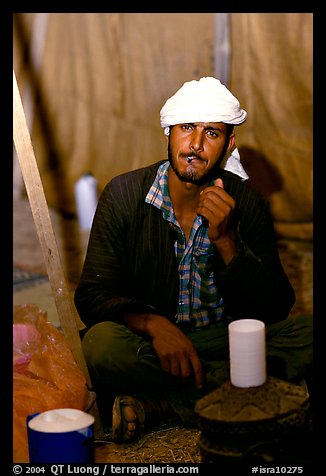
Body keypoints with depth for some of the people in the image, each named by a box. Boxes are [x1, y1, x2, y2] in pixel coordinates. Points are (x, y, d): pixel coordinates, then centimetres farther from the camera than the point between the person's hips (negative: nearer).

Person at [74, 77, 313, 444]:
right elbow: (92, 295, -10)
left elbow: (277, 307, -8)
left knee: (308, 335, -24)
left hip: (227, 339, 2)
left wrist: (226, 241, -23)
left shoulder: (246, 202, -5)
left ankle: (156, 405, -25)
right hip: (149, 342, -2)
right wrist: (153, 324, -30)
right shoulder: (124, 194, -7)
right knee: (100, 342, -33)